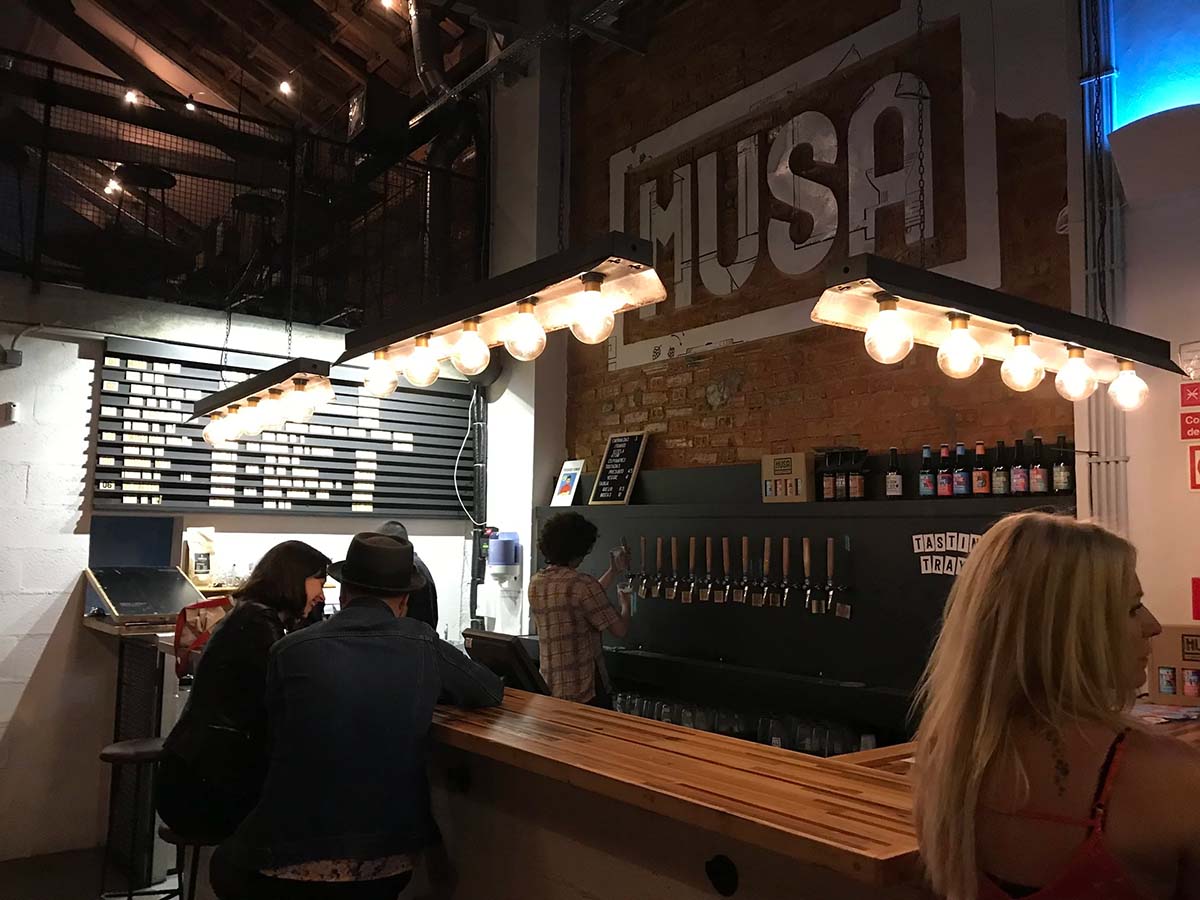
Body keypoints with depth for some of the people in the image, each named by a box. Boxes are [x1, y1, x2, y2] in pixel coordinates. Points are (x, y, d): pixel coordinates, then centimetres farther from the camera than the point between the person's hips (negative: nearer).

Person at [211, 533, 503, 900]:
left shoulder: (289, 650, -7)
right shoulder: (424, 647, -7)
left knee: (225, 867, 31)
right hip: (391, 862, 2)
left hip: (296, 863, -1)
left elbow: (280, 739, 10)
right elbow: (492, 691, 10)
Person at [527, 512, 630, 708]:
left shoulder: (535, 583, 6)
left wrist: (613, 572, 27)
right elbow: (620, 630, -13)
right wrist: (625, 605, 8)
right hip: (585, 693, -7)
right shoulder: (582, 584, -18)